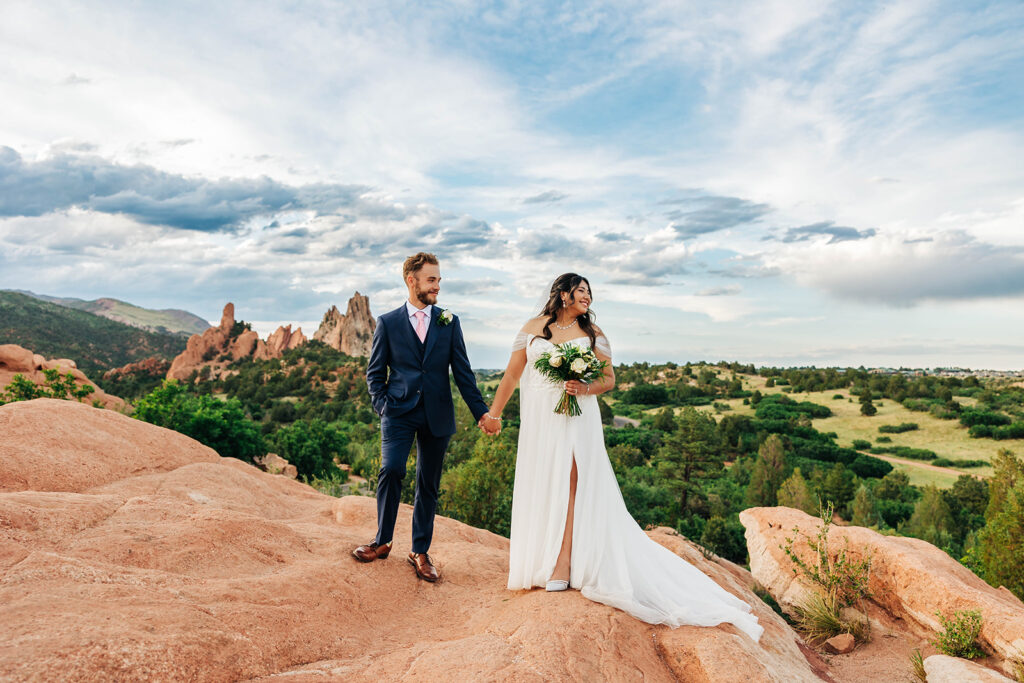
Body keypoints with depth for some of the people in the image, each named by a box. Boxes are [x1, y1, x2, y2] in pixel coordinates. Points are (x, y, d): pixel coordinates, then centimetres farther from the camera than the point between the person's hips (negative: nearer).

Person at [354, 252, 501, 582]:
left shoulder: (449, 322, 8)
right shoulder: (388, 322, 4)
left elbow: (462, 371, 7)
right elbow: (375, 372, 8)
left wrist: (481, 412, 1)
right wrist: (382, 406, -6)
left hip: (437, 415, 2)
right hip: (399, 413, -1)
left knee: (429, 484, 7)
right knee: (391, 471, -14)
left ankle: (420, 551, 21)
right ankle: (383, 541, 9)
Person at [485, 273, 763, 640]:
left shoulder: (592, 333, 5)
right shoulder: (533, 328, 6)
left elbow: (609, 379, 6)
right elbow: (512, 375, 8)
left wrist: (586, 388, -14)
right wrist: (493, 413, 7)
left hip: (577, 420, -2)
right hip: (539, 420, 2)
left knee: (570, 486, -5)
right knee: (539, 487, 8)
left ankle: (563, 567, -1)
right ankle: (537, 559, 23)